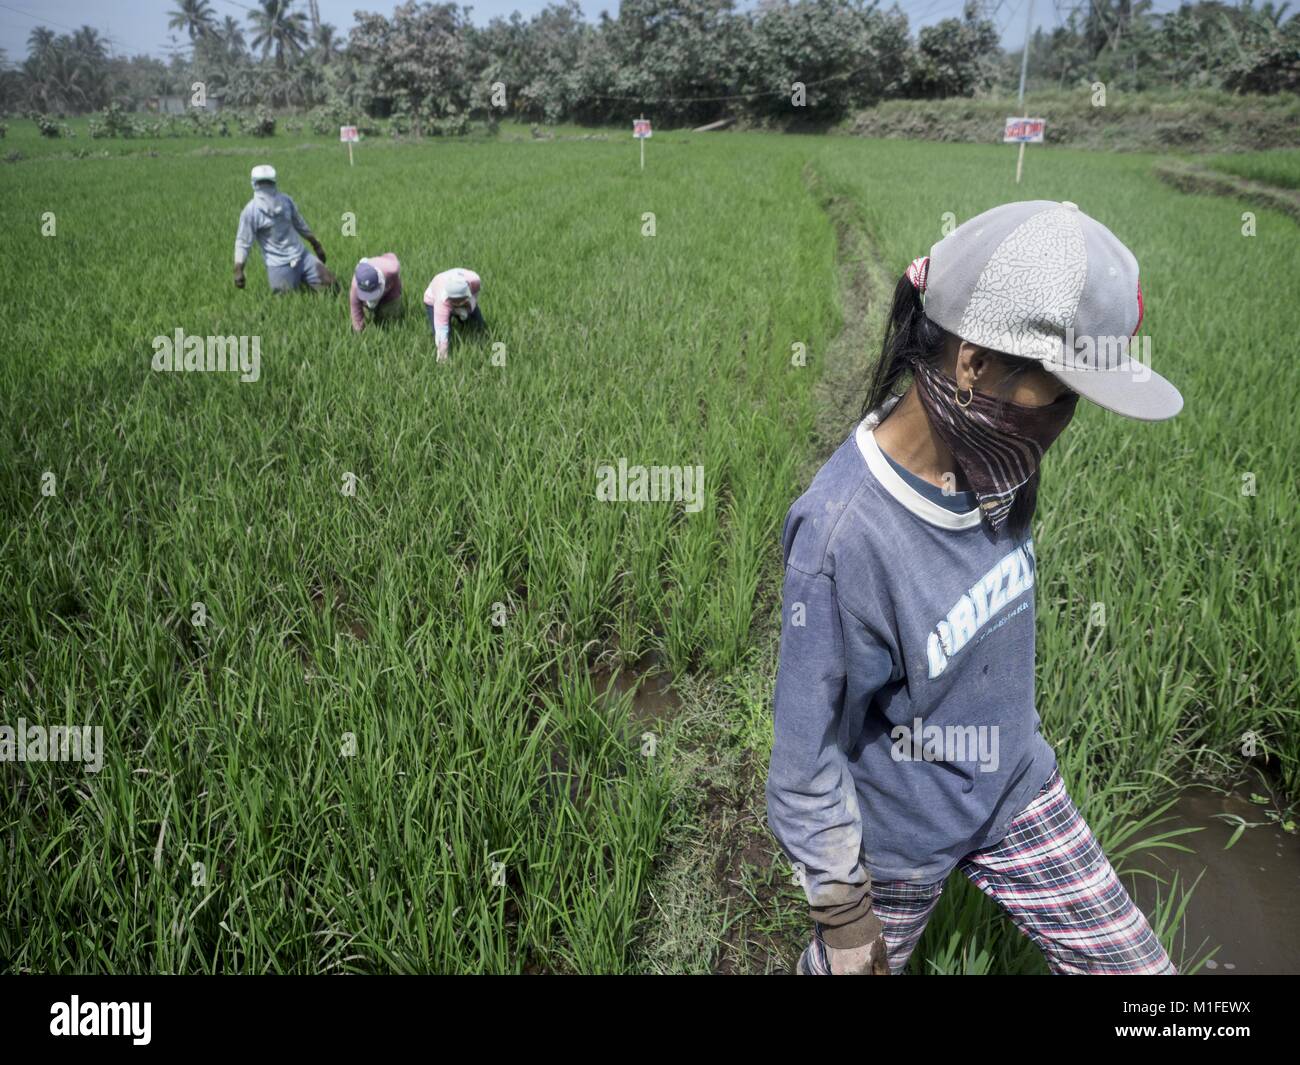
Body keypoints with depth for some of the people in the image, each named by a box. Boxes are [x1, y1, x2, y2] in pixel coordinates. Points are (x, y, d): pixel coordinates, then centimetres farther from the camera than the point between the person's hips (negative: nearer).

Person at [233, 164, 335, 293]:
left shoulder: (286, 201, 5)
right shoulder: (251, 211, -9)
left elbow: (300, 225, 19)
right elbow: (243, 242, -10)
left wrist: (317, 246, 25)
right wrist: (238, 271, -17)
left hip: (302, 256, 4)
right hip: (279, 266, -4)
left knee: (330, 285, -2)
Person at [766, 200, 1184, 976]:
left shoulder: (994, 464, -13)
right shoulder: (843, 534, -35)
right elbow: (808, 753, -24)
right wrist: (841, 908, -13)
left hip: (1018, 789, 6)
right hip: (898, 835, -6)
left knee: (1138, 966, 15)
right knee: (862, 959, 20)